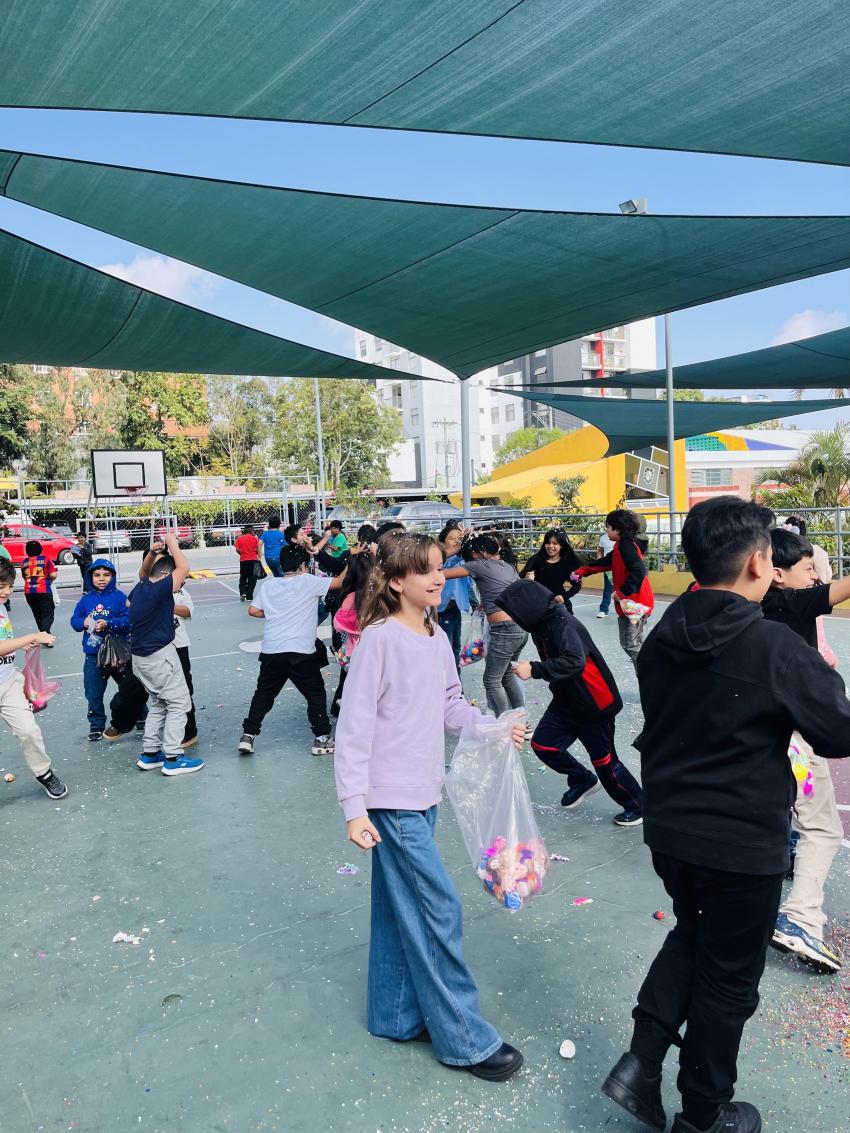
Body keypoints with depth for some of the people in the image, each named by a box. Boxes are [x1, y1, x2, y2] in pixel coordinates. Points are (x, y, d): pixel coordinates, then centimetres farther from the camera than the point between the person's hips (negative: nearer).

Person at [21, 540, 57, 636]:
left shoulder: (24, 562, 9)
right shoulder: (46, 559, -2)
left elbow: (24, 577, 17)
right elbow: (53, 575, -9)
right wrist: (49, 580, 11)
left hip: (29, 592, 4)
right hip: (44, 591, -4)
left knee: (38, 615, 18)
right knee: (48, 614, -1)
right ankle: (45, 633, -24)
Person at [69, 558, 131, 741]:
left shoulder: (119, 596, -6)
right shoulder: (86, 598, 5)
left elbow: (128, 619, -15)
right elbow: (75, 620, 5)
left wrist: (108, 624, -27)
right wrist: (84, 623, -16)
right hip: (93, 654, 3)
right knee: (93, 693, 7)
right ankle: (97, 725, 22)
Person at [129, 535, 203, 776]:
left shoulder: (139, 588, 6)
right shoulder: (159, 589, -20)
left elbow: (143, 573, 28)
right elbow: (184, 568, -21)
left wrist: (152, 553, 13)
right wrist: (172, 544, -8)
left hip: (141, 656, 9)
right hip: (160, 655, -9)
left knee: (158, 703, 19)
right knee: (179, 703, 0)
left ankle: (149, 754, 23)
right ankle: (172, 758, 0)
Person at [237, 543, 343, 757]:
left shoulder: (269, 585, 9)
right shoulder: (309, 581, -3)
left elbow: (253, 610, 8)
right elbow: (340, 581, 0)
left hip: (271, 650, 4)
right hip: (301, 652, -4)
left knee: (263, 693, 18)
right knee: (316, 693, 10)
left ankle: (248, 735, 18)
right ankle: (321, 739, 13)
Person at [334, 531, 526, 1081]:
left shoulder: (438, 638, 4)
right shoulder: (379, 639, -17)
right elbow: (354, 727, -17)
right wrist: (355, 808, -18)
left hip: (424, 793, 7)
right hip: (392, 798, -7)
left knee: (400, 908, 19)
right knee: (439, 910, 0)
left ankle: (396, 1015, 35)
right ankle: (466, 1039, 16)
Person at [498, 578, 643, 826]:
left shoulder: (564, 626, -27)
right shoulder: (542, 625, 1)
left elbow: (574, 662, -41)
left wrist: (534, 670, -39)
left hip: (594, 704, -9)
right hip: (565, 701, 9)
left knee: (604, 760, 3)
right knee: (542, 744, 4)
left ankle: (637, 806, 26)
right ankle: (582, 780, 28)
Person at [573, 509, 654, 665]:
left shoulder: (626, 546, -18)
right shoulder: (623, 545, 13)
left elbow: (638, 572, -29)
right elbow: (606, 562, 25)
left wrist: (622, 593, -26)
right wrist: (583, 571, 23)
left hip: (634, 603, -10)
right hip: (635, 602, 10)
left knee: (630, 644, -5)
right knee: (635, 644, 17)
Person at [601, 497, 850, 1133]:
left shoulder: (662, 639, -3)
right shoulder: (776, 648, -22)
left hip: (667, 828, 6)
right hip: (743, 842, -5)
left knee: (692, 936, 29)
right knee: (729, 977, 15)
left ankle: (641, 1062, 23)